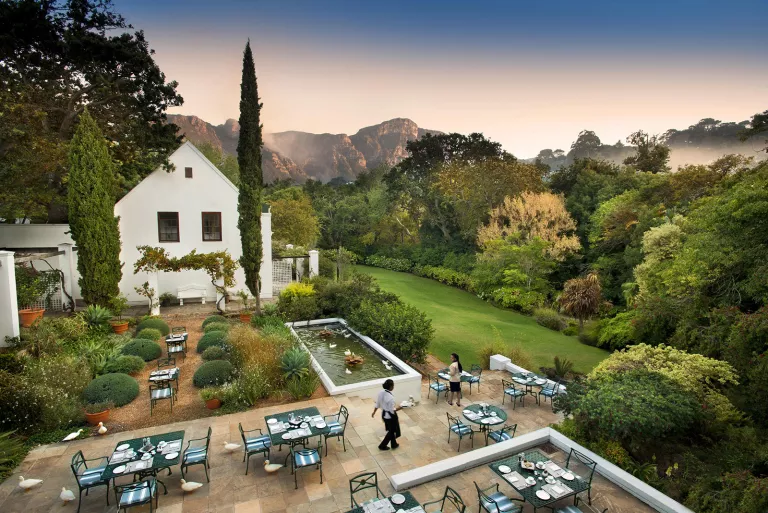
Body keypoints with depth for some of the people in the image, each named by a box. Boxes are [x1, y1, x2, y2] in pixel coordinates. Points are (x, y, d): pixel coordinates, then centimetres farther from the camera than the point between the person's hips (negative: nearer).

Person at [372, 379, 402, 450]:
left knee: (391, 430, 27)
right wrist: (399, 408, -11)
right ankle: (382, 445, 27)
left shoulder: (381, 393, -12)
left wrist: (374, 412, 15)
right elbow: (392, 410, -25)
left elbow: (377, 404, 1)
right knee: (392, 431, 17)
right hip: (390, 416, -7)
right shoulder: (390, 397, -33)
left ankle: (394, 444, 45)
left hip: (384, 414, 7)